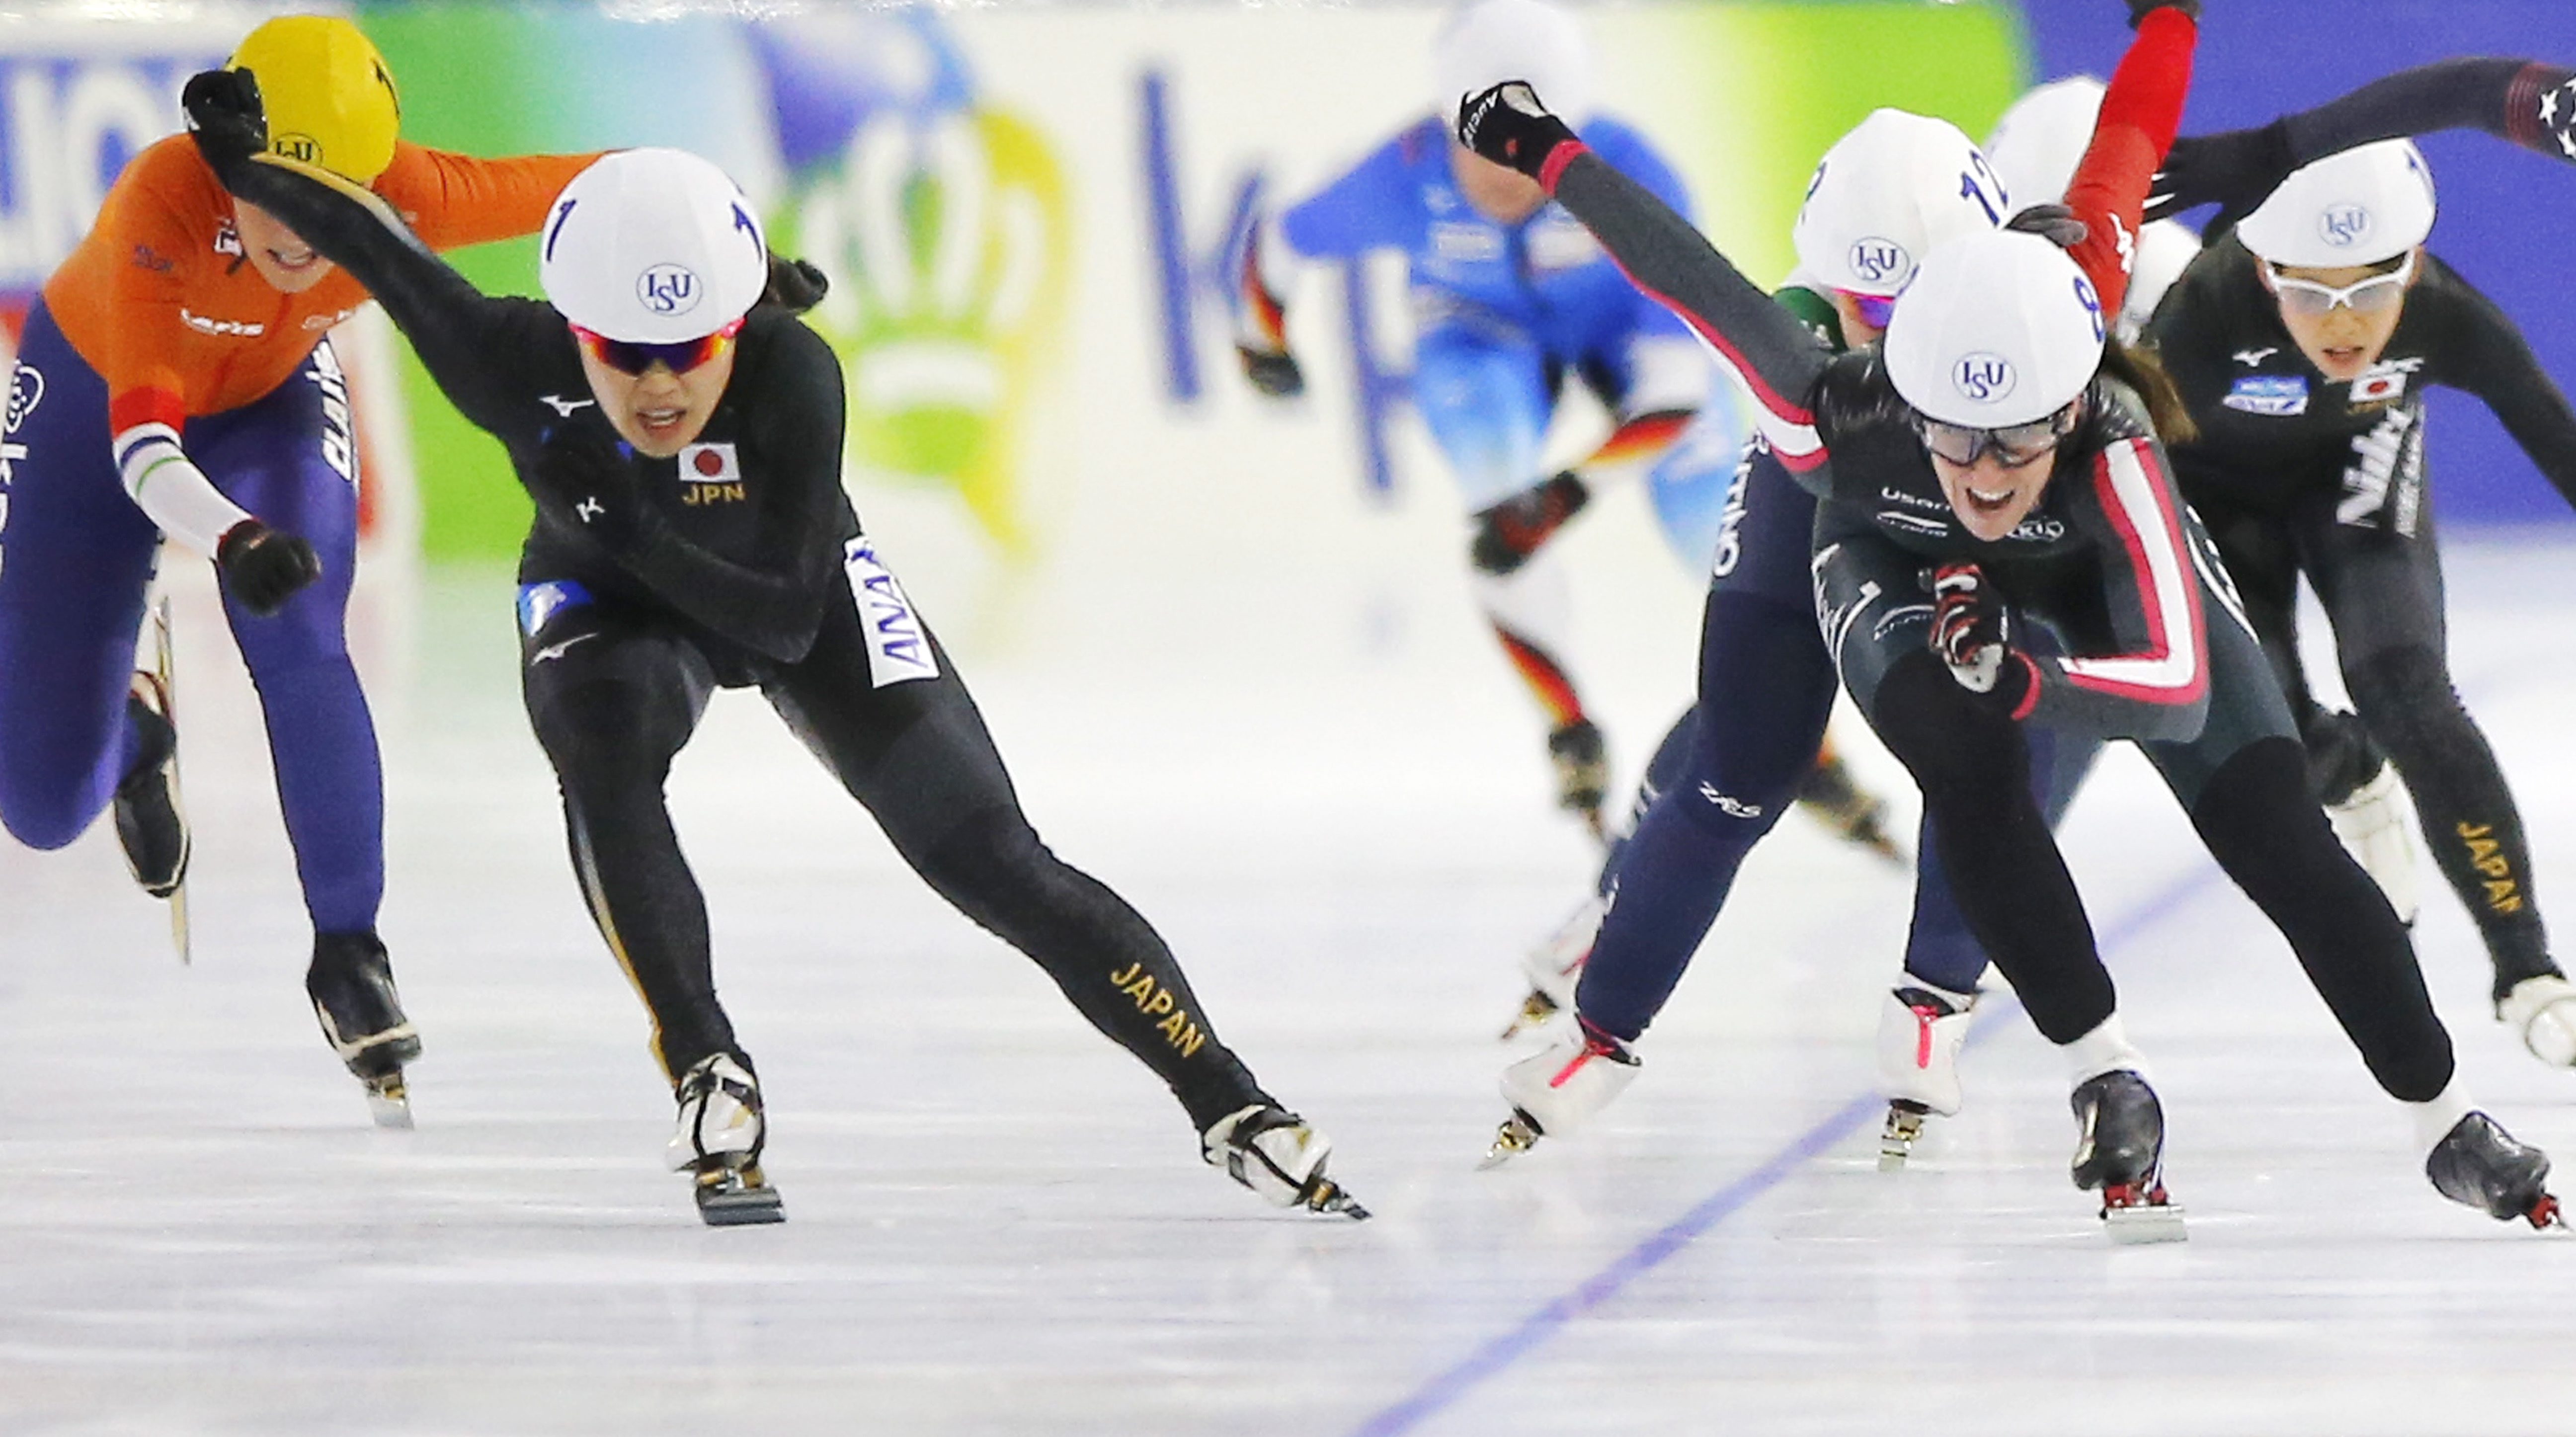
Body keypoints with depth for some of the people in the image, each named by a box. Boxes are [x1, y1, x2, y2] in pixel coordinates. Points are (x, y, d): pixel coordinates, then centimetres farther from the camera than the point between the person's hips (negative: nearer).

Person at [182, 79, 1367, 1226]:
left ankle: (1231, 1108, 1)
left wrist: (627, 522, -46)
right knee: (603, 759, -34)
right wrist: (247, 163, -20)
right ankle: (710, 1084, -22)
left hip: (797, 598, 0)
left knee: (989, 860, -9)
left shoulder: (792, 375, -38)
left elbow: (786, 625, -36)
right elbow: (378, 245, -15)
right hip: (607, 608, 1)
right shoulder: (517, 364, -34)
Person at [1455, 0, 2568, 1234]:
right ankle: (2108, 1084, -12)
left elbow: (2180, 690, -51)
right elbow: (1688, 272, -34)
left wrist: (2021, 679, -67)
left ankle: (2443, 1120, 10)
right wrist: (1539, 150, -29)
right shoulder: (1837, 426, -43)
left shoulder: (2110, 447, -45)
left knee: (2275, 834, -7)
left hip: (2092, 568, 0)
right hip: (1899, 571, 0)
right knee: (1974, 781, -30)